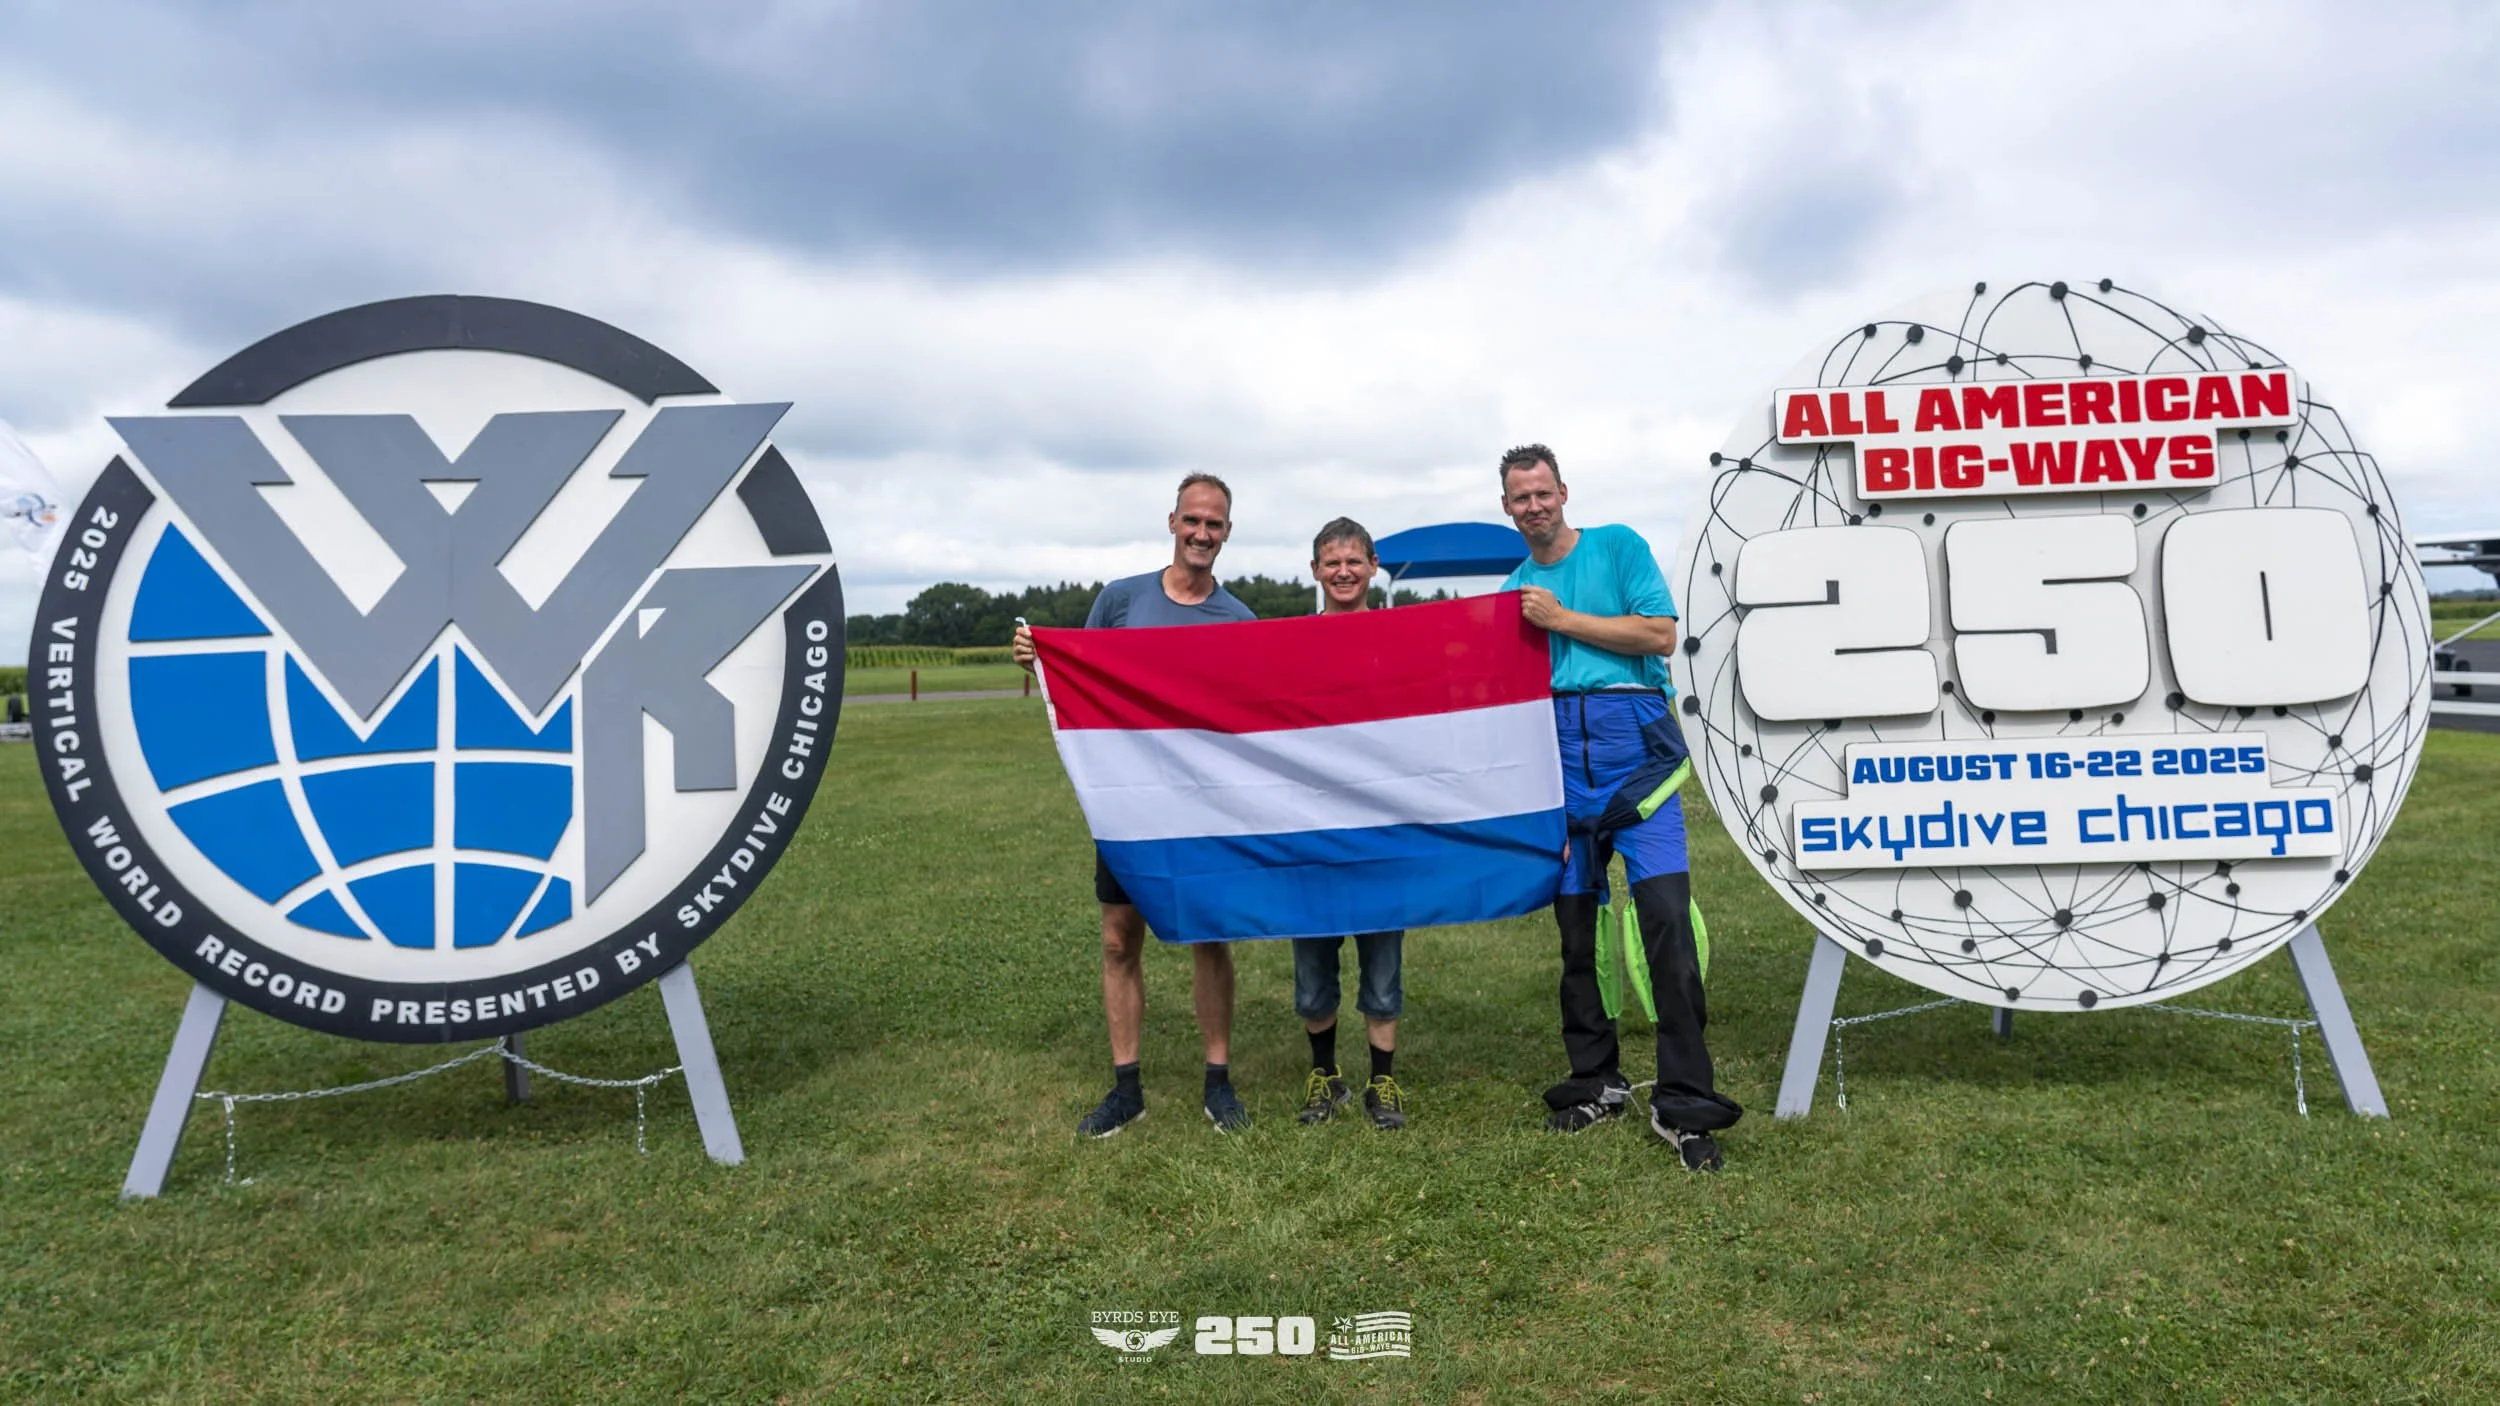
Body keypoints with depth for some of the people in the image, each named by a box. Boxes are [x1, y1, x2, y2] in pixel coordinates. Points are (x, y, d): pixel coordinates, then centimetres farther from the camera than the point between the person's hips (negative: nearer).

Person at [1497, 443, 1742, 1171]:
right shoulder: (1514, 590, 15)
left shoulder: (1618, 547, 6)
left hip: (1633, 748, -4)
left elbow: (1661, 635, -5)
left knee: (1666, 917, -12)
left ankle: (1683, 1100, -4)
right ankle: (1597, 1082, 21)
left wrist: (1563, 620, -8)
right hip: (1558, 762, 4)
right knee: (1575, 924, 8)